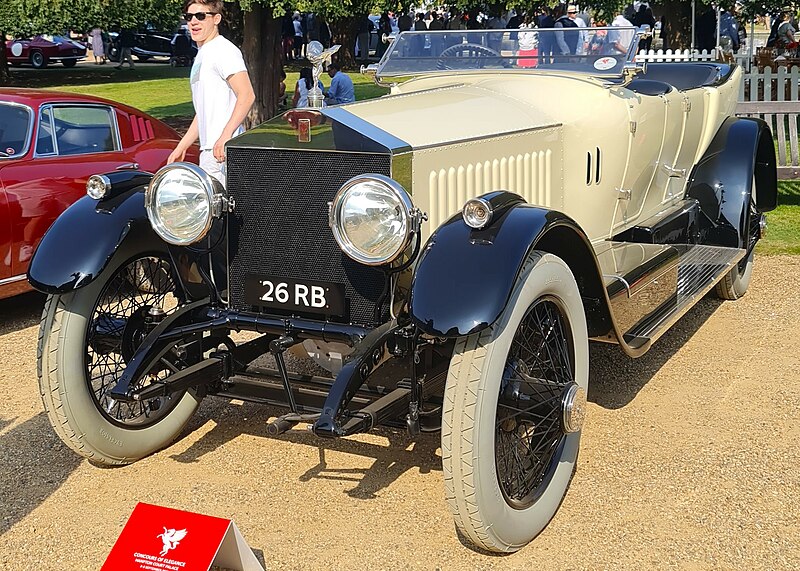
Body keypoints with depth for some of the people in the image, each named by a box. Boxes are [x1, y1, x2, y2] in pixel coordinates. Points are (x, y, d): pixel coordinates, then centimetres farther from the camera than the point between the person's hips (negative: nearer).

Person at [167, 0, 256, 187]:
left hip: (222, 149, -10)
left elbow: (247, 96, -19)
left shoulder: (223, 50, -7)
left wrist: (225, 136, -28)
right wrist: (182, 146, 24)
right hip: (209, 149, 10)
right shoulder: (202, 56, 24)